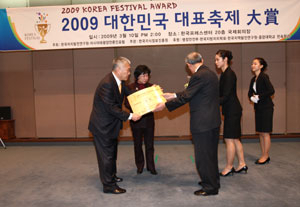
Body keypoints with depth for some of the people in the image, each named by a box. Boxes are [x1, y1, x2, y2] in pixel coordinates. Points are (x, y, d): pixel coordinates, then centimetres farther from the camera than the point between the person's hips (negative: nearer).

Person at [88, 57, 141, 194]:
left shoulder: (119, 82, 1)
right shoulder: (106, 84, -28)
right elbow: (111, 108, -28)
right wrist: (130, 116, -25)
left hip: (110, 124, 10)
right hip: (102, 125, -10)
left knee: (112, 151, 23)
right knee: (106, 154, 1)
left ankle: (111, 175, 42)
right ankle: (108, 185, 14)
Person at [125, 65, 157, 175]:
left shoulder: (151, 86, 3)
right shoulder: (130, 87, -3)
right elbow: (127, 103, -6)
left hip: (149, 120, 1)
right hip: (136, 120, -1)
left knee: (150, 144, 7)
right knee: (138, 144, 12)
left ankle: (151, 166, 21)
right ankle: (140, 165, 28)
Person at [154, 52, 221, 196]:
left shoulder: (198, 76, -18)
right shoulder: (211, 74, 12)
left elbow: (185, 97, -15)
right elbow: (189, 93, 17)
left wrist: (165, 105, -5)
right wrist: (173, 95, 22)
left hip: (203, 123, -10)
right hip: (214, 121, 10)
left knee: (203, 155, 3)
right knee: (211, 153, 21)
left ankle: (210, 187, 14)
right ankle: (213, 180, 36)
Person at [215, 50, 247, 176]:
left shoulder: (229, 74, -16)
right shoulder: (225, 74, 13)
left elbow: (225, 96, -21)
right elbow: (221, 94, 15)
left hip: (232, 111, -10)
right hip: (231, 110, 10)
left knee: (229, 139, -1)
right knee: (235, 139, 15)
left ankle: (229, 167, 10)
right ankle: (242, 164, 25)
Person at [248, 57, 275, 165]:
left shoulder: (264, 77, -11)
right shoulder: (253, 79, 12)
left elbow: (271, 91, -18)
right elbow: (250, 92, 17)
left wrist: (259, 97, -14)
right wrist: (252, 97, -4)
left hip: (266, 107, -8)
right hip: (258, 108, 8)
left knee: (265, 133, -3)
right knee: (260, 133, 10)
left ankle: (266, 156, 7)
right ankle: (264, 155, 18)